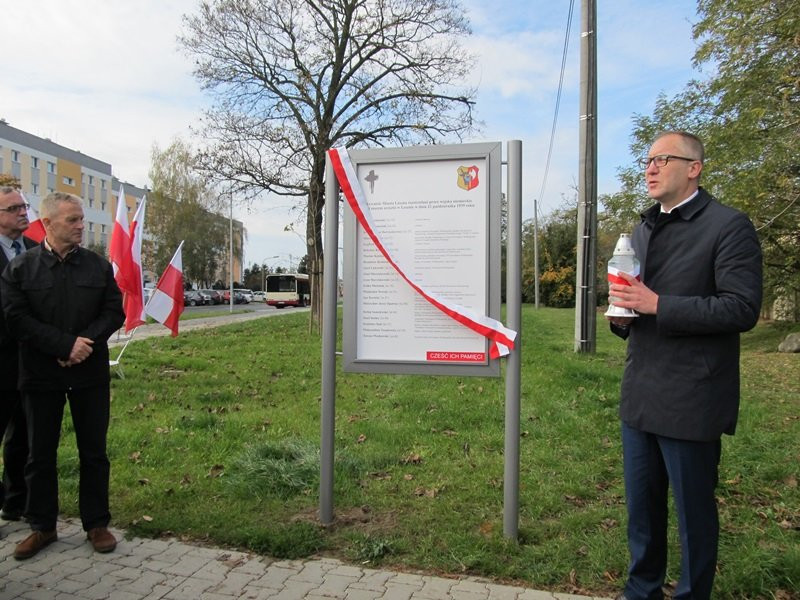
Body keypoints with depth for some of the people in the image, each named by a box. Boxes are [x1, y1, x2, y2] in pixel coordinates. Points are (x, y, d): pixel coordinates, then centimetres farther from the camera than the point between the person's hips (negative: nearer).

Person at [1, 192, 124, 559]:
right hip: (41, 376, -1)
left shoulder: (98, 266, 3)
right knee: (40, 453, 11)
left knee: (94, 451, 8)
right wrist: (67, 346, -19)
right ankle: (42, 526, 27)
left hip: (90, 374, 1)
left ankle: (96, 523, 21)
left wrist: (86, 343, -16)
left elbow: (114, 312, 0)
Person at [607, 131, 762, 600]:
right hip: (640, 396, 7)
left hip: (691, 401, -7)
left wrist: (658, 305, -22)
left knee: (694, 512, 9)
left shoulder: (729, 226, -9)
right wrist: (622, 317, 1)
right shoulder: (644, 229, 14)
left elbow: (743, 308, -17)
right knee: (641, 507, 19)